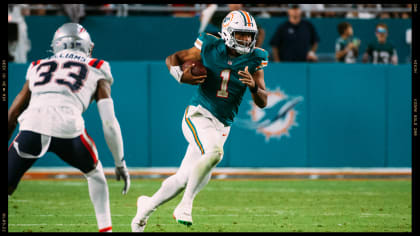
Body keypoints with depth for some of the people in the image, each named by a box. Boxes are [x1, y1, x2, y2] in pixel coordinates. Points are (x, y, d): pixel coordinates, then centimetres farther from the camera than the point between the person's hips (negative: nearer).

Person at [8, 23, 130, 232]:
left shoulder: (39, 68, 32)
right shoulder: (96, 73, 24)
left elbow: (12, 116, 32)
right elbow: (109, 123, 17)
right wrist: (120, 164, 26)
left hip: (32, 128, 1)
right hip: (67, 128, -1)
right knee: (94, 174, 29)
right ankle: (105, 227, 23)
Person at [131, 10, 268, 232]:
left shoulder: (254, 60, -1)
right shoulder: (209, 49, -7)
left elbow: (262, 102, -2)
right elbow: (172, 58, 8)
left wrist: (254, 86, -23)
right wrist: (180, 75, -14)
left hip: (221, 126, 4)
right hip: (198, 115, -4)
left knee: (184, 179, 6)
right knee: (214, 152, -33)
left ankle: (147, 205, 30)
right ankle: (185, 205, -22)